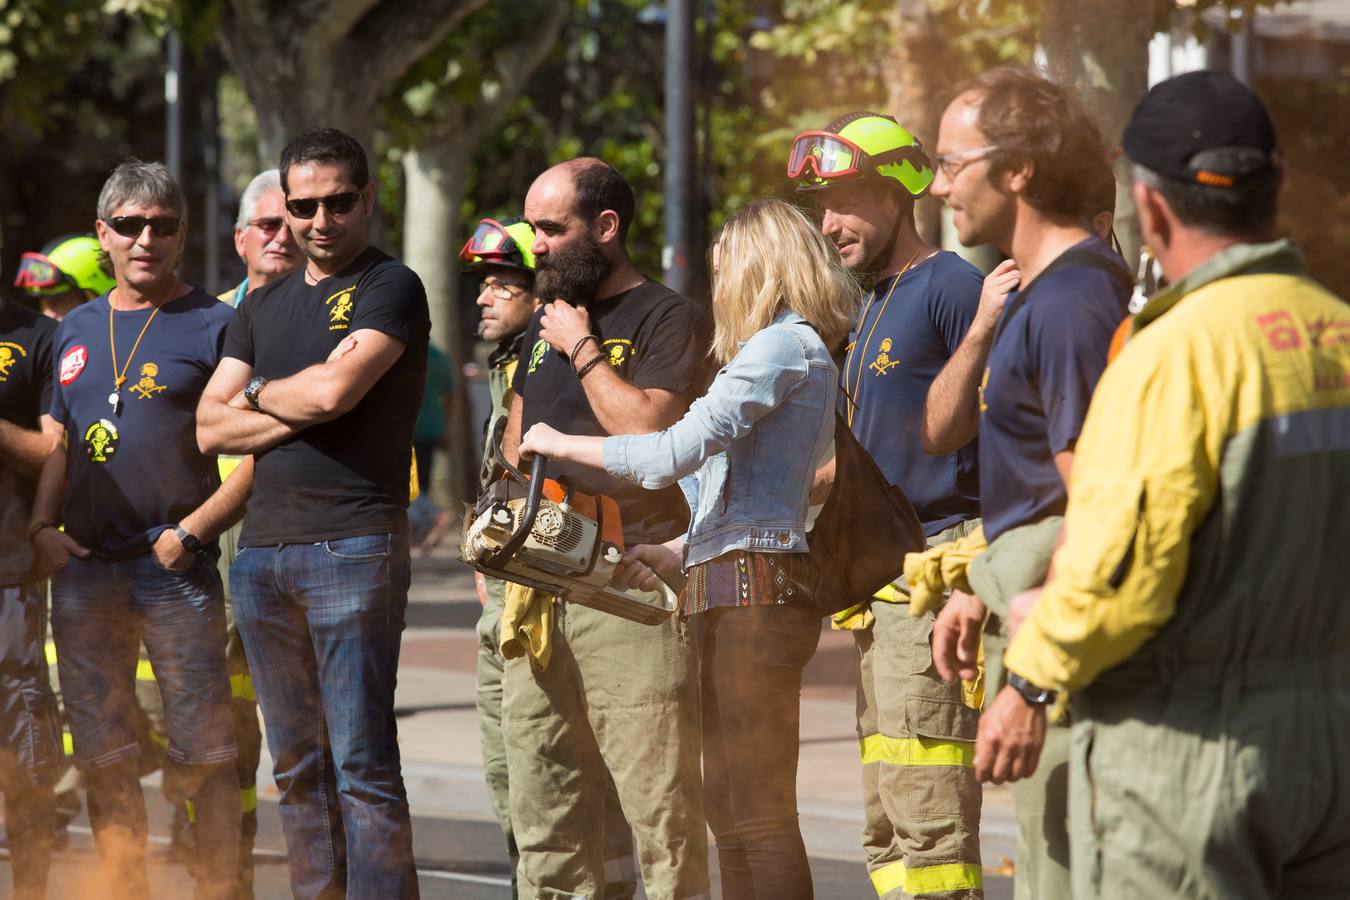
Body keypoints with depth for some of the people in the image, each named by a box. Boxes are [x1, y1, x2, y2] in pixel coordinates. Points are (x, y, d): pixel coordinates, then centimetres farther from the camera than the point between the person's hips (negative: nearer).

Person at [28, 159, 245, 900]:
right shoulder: (77, 330, 15)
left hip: (176, 569, -5)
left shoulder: (212, 325, -2)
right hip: (85, 570, 5)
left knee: (206, 754, -6)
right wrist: (43, 526, 4)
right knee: (104, 759, 8)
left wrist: (192, 532, -13)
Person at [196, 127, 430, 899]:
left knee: (362, 763, -9)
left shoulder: (391, 289, -2)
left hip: (354, 546, -7)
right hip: (264, 547, 7)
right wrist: (302, 409, -5)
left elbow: (337, 389, -17)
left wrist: (258, 393, 2)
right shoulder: (265, 304, 19)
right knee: (298, 767, 9)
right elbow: (212, 428, 10)